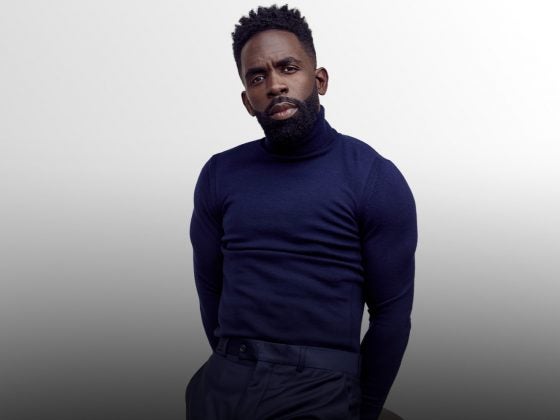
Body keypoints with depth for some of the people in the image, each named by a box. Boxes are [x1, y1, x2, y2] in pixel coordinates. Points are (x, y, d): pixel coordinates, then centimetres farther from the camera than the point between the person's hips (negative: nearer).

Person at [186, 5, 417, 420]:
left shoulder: (376, 179, -8)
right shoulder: (218, 175, 2)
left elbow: (392, 312, -3)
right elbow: (210, 288, 10)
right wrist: (231, 366, 13)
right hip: (224, 382, 3)